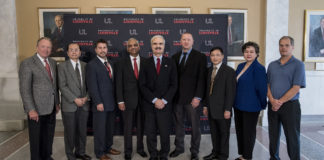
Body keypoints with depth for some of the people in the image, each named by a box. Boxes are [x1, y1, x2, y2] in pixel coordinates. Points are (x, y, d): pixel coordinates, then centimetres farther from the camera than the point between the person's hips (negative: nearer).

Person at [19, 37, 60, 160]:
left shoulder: (53, 63, 10)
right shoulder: (27, 63, -11)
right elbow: (24, 89, -14)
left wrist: (57, 103, 12)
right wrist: (31, 109, -18)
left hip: (51, 108, 6)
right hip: (36, 109, -6)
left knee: (49, 136, 18)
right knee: (36, 137, 9)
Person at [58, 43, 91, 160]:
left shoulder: (85, 65, 9)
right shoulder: (62, 66, -1)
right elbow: (62, 86, -8)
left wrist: (86, 97, -5)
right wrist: (75, 99, -14)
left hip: (84, 104, 3)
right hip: (69, 105, -3)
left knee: (82, 130, 11)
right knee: (70, 131, 6)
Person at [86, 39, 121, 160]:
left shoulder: (111, 63, 13)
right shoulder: (92, 65, -8)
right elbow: (92, 86, -13)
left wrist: (116, 99, 10)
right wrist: (98, 102, -16)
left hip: (111, 102, 7)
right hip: (100, 104, -6)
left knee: (110, 127, 16)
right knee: (100, 129, 4)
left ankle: (108, 147, 31)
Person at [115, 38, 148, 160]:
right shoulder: (122, 63, 0)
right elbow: (119, 83, -2)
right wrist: (120, 101, -8)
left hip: (143, 99, 1)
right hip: (128, 99, -1)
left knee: (141, 126, 13)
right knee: (128, 127, 8)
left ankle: (140, 148, 31)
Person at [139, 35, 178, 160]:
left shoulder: (170, 63, 6)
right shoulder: (145, 64, 6)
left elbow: (174, 85, 2)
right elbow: (142, 85, 0)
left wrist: (164, 100, -9)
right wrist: (154, 100, -10)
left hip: (165, 104, 0)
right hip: (149, 104, 1)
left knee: (165, 132, 3)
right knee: (150, 133, 6)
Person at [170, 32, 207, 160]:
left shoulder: (200, 57, -2)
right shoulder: (175, 57, 10)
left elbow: (201, 78, -7)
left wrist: (198, 97, -14)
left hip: (192, 98, -3)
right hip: (176, 97, 4)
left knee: (195, 126, 7)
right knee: (178, 124, 14)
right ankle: (179, 147, 32)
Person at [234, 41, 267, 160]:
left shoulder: (259, 68, -14)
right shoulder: (240, 66, 9)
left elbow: (262, 89, -13)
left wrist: (262, 104, -6)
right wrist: (235, 101, 15)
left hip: (251, 106, -7)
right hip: (238, 105, 8)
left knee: (249, 132, 6)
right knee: (239, 131, 15)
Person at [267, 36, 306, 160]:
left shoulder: (298, 65, -4)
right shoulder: (272, 65, 10)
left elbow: (296, 88, -11)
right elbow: (267, 85, 7)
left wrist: (280, 101, -16)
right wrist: (272, 100, -10)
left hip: (290, 105, -4)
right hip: (272, 106, 4)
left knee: (292, 137, 2)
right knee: (273, 135, 12)